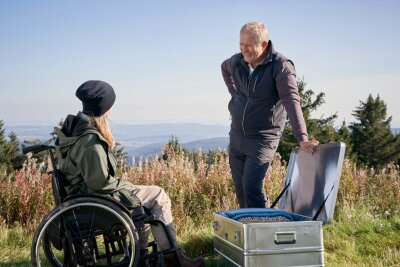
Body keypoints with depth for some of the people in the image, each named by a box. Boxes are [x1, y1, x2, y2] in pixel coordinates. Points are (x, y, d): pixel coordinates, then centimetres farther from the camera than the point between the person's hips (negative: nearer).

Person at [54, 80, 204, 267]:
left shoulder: (74, 126, 3)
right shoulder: (90, 141, -27)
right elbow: (100, 182, -26)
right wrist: (124, 184, -7)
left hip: (80, 192, 10)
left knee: (145, 195, 23)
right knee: (158, 196, -2)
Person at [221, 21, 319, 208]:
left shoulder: (281, 66, -17)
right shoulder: (238, 61, 1)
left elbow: (292, 103, -26)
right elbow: (224, 67, 27)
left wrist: (302, 139, -36)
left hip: (263, 139, -6)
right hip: (236, 136, 6)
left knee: (252, 188, -17)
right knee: (240, 191, 11)